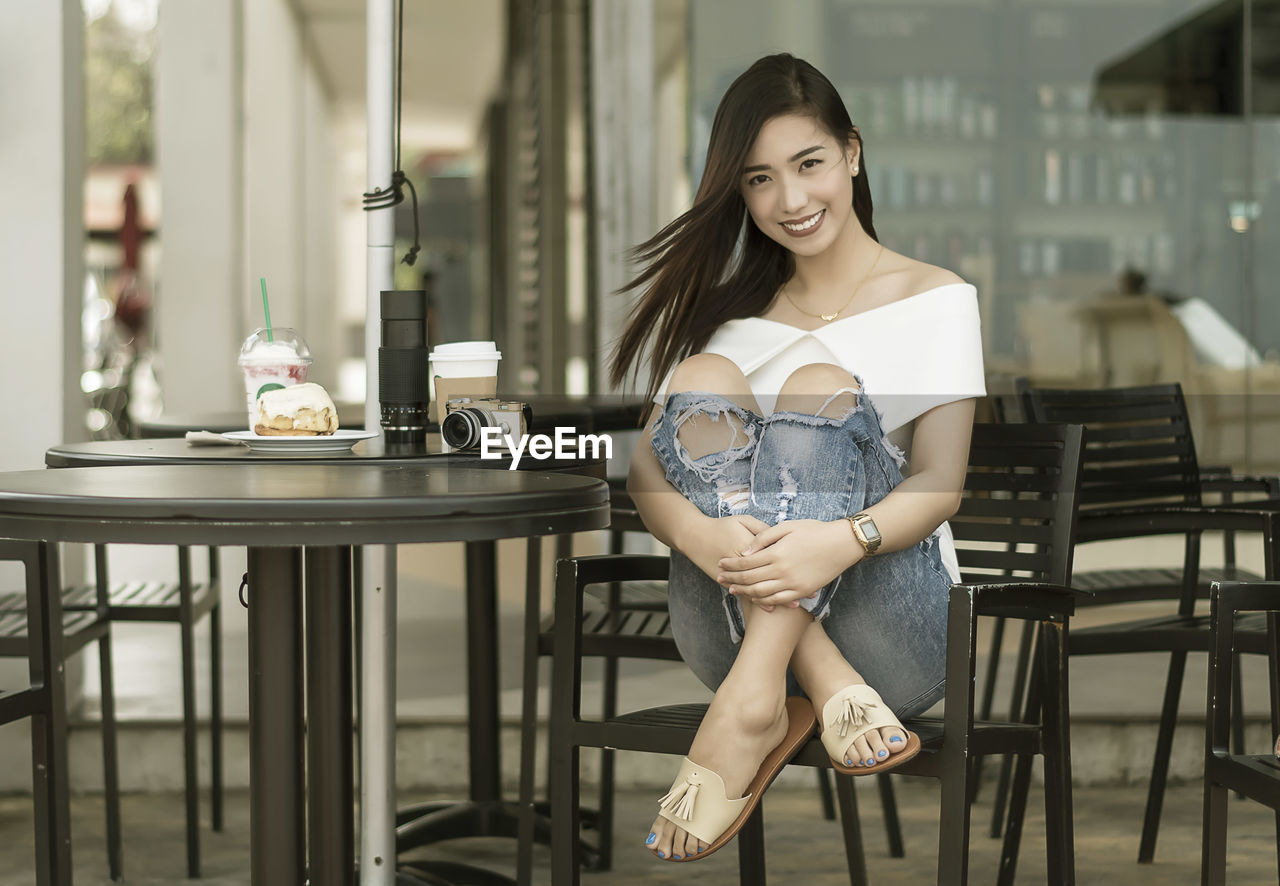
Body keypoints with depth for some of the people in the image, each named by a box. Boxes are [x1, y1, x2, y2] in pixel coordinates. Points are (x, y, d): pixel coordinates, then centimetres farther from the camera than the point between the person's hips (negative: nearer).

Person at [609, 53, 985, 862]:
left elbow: (941, 484, -5)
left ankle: (752, 703, -41)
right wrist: (697, 532, -24)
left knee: (821, 385, -24)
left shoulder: (936, 300, 8)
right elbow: (646, 466, 2)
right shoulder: (729, 308, 16)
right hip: (736, 622, 2)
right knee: (705, 378, -19)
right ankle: (823, 687, -34)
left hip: (893, 633, -2)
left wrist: (842, 541, -28)